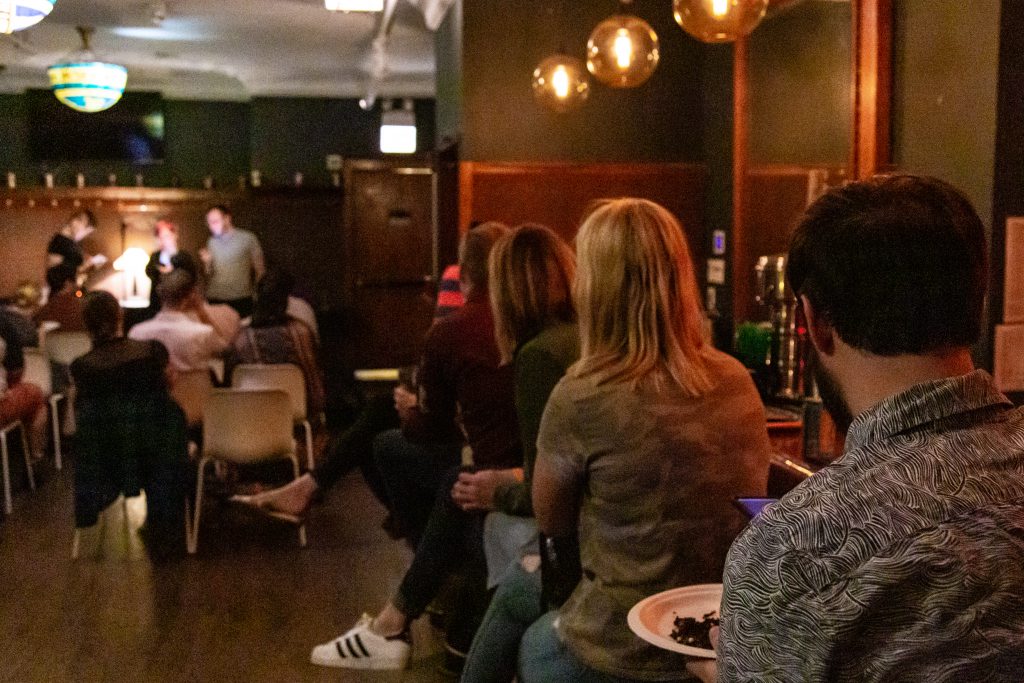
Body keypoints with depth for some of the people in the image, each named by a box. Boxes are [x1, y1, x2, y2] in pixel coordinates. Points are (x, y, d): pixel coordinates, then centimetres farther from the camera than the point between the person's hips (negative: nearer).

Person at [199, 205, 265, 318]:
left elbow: (259, 271, 3)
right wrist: (207, 263, -5)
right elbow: (209, 274, 15)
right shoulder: (212, 242, 12)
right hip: (215, 299, 3)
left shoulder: (248, 238, -1)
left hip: (241, 300, -3)